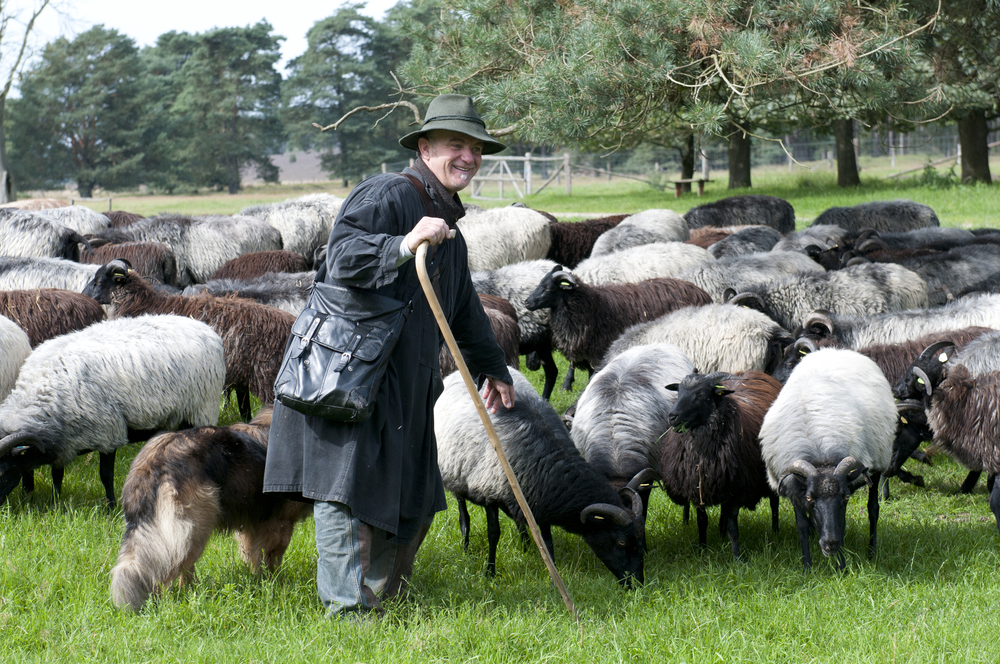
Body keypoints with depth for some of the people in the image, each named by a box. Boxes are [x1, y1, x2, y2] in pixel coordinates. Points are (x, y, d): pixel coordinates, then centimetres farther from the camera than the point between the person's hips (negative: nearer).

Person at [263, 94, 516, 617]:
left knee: (411, 502, 14)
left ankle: (382, 597, 26)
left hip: (403, 387, 10)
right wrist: (403, 246, -42)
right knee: (347, 492, -10)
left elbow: (465, 312, 35)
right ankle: (346, 609, -8)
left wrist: (491, 368, 43)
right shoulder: (388, 195, -9)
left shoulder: (448, 232, 21)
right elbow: (343, 255, -26)